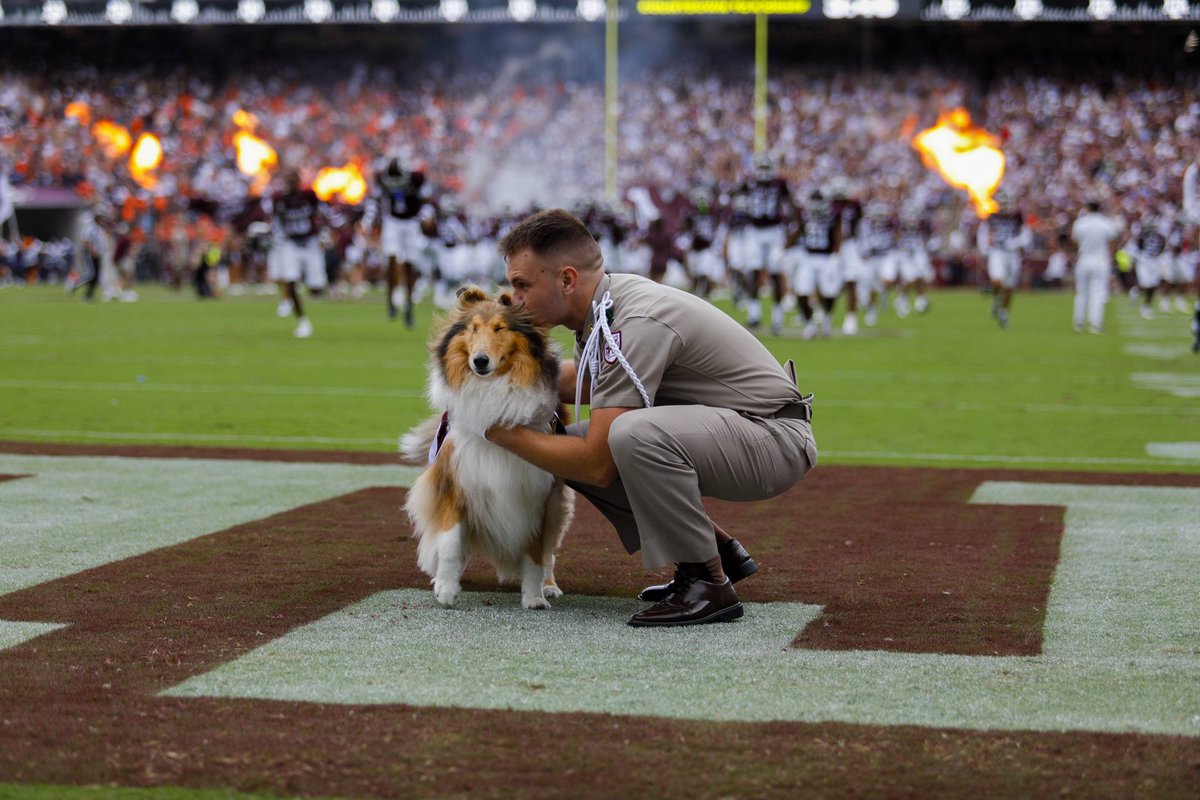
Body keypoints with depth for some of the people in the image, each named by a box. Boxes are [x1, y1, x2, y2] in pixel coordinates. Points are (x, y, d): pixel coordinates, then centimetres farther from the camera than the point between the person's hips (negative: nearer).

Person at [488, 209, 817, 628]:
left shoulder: (635, 325, -26)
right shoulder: (602, 304, 2)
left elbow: (598, 466, -26)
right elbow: (584, 378, 27)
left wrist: (507, 434, -13)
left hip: (776, 437, -10)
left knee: (632, 434, -34)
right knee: (573, 445, 8)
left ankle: (710, 584, -16)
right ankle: (720, 551, 13)